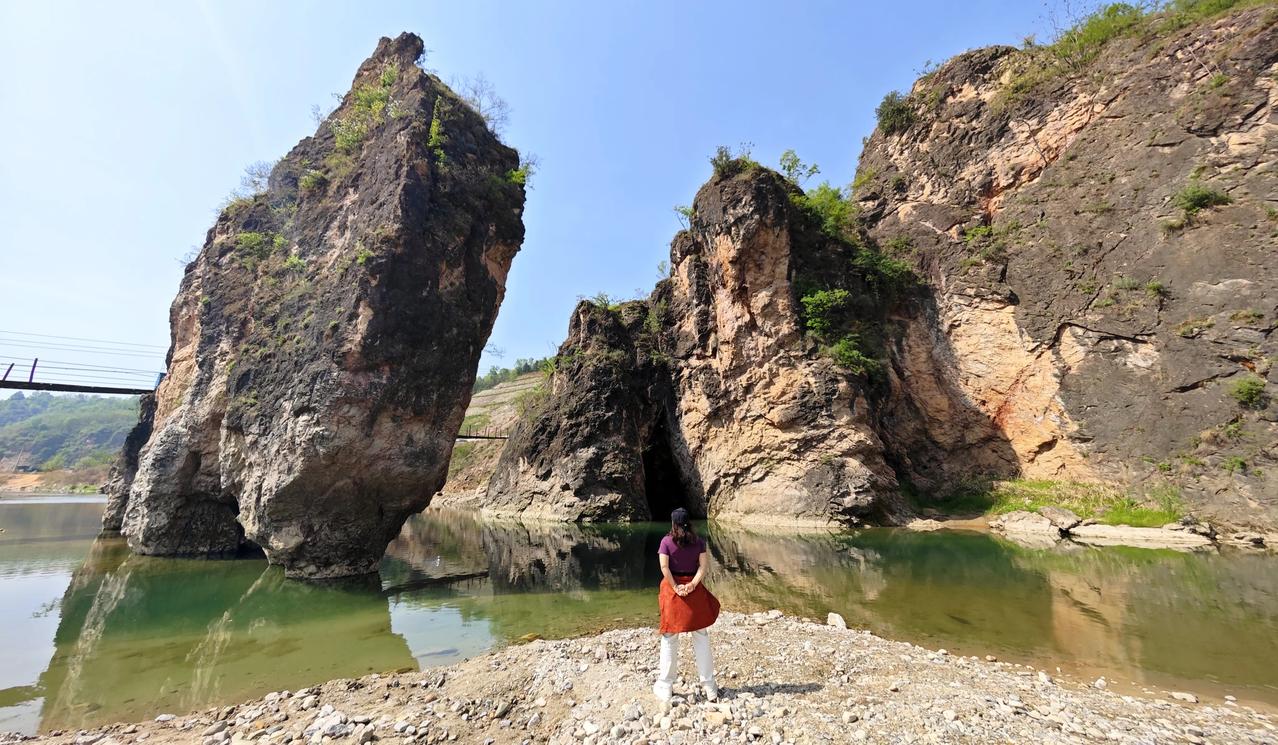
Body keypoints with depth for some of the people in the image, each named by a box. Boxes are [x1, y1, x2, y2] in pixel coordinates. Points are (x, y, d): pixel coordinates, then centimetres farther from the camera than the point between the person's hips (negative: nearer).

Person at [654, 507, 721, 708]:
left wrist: (675, 587, -12)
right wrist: (692, 584, -14)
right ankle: (709, 686, 20)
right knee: (701, 636, 13)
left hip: (673, 587, -1)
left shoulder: (666, 541, -6)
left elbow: (664, 567, -14)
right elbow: (704, 565, -8)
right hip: (694, 589, 2)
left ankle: (665, 685, 17)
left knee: (670, 638, 9)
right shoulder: (698, 541, 0)